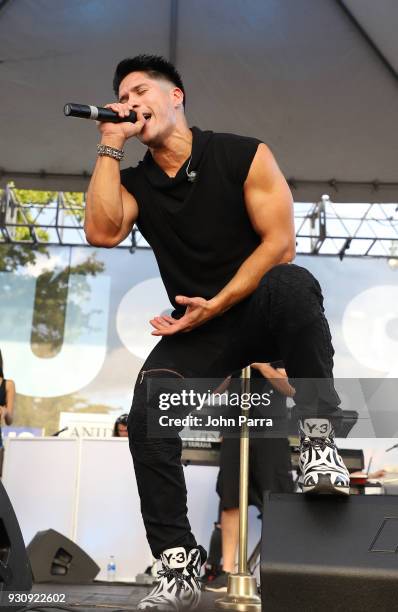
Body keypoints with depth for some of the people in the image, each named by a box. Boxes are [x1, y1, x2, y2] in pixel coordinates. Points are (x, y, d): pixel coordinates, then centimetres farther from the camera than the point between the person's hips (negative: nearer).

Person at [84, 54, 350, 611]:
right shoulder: (135, 183, 8)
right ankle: (178, 564, -16)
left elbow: (280, 243, -11)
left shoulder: (244, 156, -3)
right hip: (199, 327, 3)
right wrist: (110, 145, -6)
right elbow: (102, 233, -13)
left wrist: (216, 305, -17)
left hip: (262, 309, -3)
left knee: (290, 283, -38)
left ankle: (318, 440, -30)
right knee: (148, 409, -23)